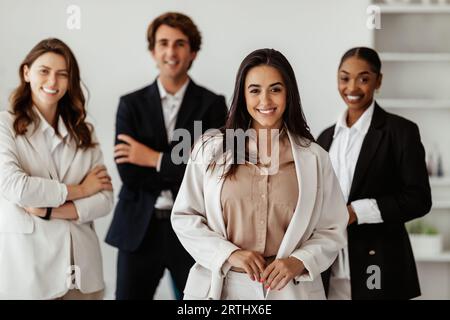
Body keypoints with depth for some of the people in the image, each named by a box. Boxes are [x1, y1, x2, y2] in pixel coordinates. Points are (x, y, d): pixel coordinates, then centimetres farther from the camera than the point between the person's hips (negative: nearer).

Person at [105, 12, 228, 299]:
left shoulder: (212, 104, 1)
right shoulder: (131, 104, 4)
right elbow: (128, 172, -7)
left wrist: (155, 159, -9)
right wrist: (186, 170, -10)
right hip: (138, 228, 1)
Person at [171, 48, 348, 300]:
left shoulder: (314, 158, 1)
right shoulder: (211, 150, 1)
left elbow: (332, 230, 4)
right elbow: (185, 217, 1)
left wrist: (300, 262, -14)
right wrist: (230, 253, -12)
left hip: (289, 288, 0)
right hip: (221, 286, 0)